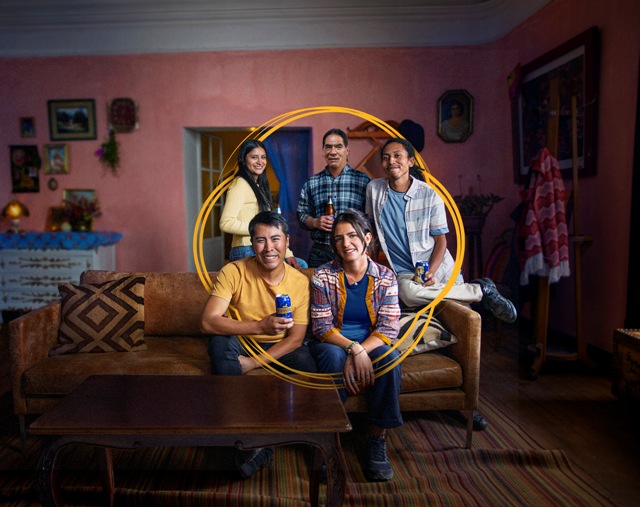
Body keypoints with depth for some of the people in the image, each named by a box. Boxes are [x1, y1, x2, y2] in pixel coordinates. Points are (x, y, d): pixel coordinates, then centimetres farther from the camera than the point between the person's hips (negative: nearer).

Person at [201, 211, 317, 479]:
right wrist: (260, 327, -38)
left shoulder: (300, 281, -9)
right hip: (240, 346, 0)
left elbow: (296, 338, -11)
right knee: (220, 343, -33)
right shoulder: (233, 272, -15)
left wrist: (254, 363, -25)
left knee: (306, 363, -29)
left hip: (279, 349, 1)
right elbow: (207, 322, -26)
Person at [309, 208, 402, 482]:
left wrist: (360, 352, -27)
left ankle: (378, 439, -18)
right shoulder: (323, 276, -4)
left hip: (371, 345, 1)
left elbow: (388, 328, -9)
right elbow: (322, 327, -10)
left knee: (390, 356, -31)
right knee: (333, 356, -35)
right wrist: (353, 348, -27)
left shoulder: (385, 278, -1)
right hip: (332, 344, -1)